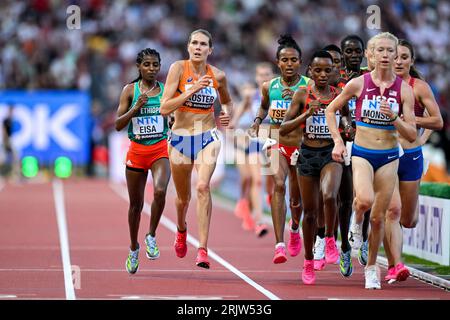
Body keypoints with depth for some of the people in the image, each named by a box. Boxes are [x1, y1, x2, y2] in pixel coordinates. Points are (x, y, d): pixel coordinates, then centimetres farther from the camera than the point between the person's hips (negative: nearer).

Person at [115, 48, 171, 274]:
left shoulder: (167, 90, 5)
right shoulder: (130, 90, 1)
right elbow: (118, 125, -4)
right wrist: (136, 107, -16)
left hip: (161, 149, 0)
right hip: (137, 150, 0)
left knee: (160, 191, -27)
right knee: (136, 203, 10)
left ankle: (152, 236, -6)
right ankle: (134, 248, 31)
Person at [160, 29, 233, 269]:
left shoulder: (218, 75, 0)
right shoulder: (178, 68, -8)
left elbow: (227, 101, 22)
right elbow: (164, 108, -15)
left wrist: (227, 114, 0)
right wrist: (193, 90, -23)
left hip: (207, 138, 0)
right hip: (180, 138, 0)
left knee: (203, 186, -24)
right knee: (183, 197, 14)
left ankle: (202, 249, -27)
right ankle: (181, 229, 50)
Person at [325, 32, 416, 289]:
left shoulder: (404, 89, -3)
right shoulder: (358, 84, -4)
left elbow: (412, 135, -2)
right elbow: (331, 110, 9)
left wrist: (394, 118, -19)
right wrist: (338, 141, -2)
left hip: (389, 157, 2)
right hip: (361, 153, -2)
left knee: (378, 217, 7)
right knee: (365, 200, -30)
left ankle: (372, 267, 26)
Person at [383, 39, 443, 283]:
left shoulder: (419, 87, -2)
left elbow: (438, 122, -5)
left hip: (411, 155, 0)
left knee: (408, 221, 9)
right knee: (392, 209, -19)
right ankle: (394, 265, -16)